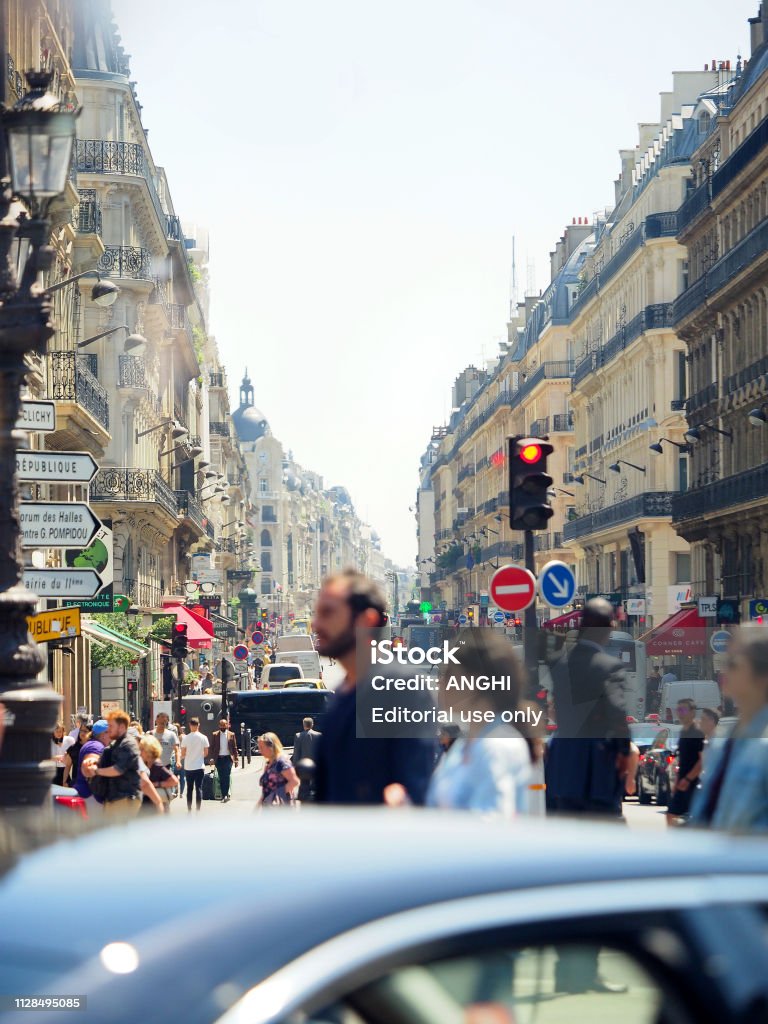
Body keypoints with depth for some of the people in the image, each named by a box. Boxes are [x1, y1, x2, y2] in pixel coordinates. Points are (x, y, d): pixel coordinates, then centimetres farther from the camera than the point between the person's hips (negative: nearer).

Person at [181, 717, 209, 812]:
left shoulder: (186, 738, -6)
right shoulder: (203, 738, -5)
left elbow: (183, 753, -3)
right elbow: (206, 753, 0)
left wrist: (182, 757, 19)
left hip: (188, 767, 1)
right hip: (199, 766, -1)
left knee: (189, 789, 10)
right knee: (199, 788, 2)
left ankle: (189, 810, 13)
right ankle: (198, 810, -1)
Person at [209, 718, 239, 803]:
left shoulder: (231, 735, 4)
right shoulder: (215, 735, 4)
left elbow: (234, 748, 5)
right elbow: (212, 747, 4)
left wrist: (236, 759, 1)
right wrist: (212, 758, -6)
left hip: (228, 758, -2)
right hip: (218, 758, 2)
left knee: (227, 776, -14)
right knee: (221, 778, 5)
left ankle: (226, 794, -13)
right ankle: (224, 795, 12)